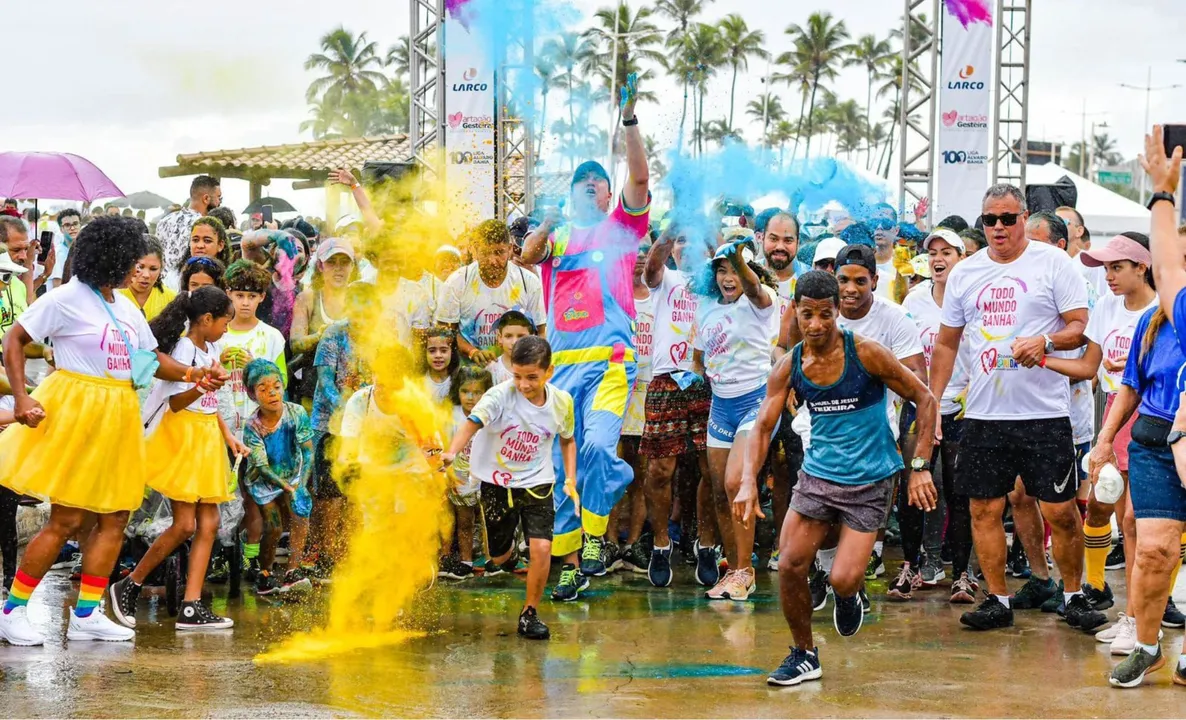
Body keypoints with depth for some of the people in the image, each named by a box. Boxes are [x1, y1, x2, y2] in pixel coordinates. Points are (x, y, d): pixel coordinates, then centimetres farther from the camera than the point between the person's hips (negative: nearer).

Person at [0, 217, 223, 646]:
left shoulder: (126, 308, 14)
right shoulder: (66, 299, -8)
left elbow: (153, 359, 16)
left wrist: (193, 374, -2)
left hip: (117, 418, 8)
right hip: (73, 415, -8)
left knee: (114, 518, 5)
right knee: (67, 520, -8)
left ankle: (86, 615, 11)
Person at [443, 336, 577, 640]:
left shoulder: (562, 402, -8)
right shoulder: (500, 396, -21)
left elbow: (567, 440, 12)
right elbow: (472, 423, -38)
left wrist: (571, 480, 4)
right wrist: (452, 452, -57)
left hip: (537, 485, 1)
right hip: (497, 484, -1)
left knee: (541, 548, -18)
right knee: (499, 558, 12)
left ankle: (530, 613, 3)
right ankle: (509, 545, 52)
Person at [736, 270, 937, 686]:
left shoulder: (865, 354, -15)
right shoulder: (789, 366, -3)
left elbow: (924, 398, -9)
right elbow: (763, 425, 0)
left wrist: (920, 467, -14)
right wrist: (748, 482, -17)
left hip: (869, 482, -4)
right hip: (818, 475, 4)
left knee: (843, 580, -15)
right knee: (789, 566, -8)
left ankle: (848, 597, 24)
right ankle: (804, 655, 13)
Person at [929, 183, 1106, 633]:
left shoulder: (1053, 262, 0)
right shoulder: (965, 273, 11)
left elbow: (1079, 326, -3)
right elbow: (947, 343, 18)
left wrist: (1046, 342, -23)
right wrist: (931, 402, 11)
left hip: (1045, 411, -4)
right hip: (984, 413, 4)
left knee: (1061, 511, -3)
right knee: (984, 508, 4)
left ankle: (1074, 596, 14)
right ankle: (998, 600, 15)